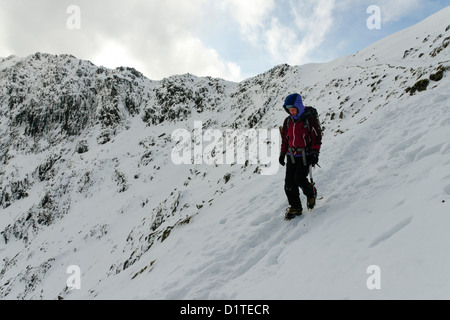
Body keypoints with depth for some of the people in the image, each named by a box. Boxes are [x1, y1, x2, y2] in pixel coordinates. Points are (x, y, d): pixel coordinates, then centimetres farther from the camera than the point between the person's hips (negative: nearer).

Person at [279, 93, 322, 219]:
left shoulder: (310, 119, -9)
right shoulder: (288, 121, 8)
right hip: (292, 156, 6)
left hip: (306, 155, -5)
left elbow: (317, 138, -7)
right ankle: (295, 208, 12)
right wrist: (282, 153, 13)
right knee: (289, 182, -1)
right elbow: (285, 139, 17)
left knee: (299, 179, -16)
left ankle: (311, 193, 17)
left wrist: (315, 153, -13)